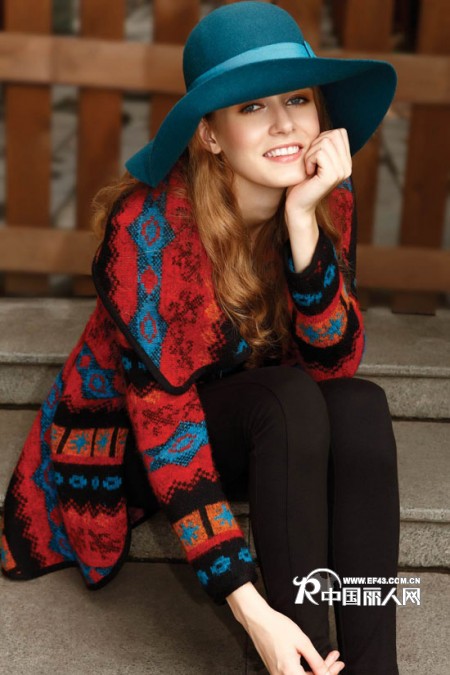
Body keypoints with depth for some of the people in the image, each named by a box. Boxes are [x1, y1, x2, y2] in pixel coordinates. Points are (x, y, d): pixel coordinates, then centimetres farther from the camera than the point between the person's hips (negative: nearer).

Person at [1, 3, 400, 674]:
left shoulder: (328, 199, -14)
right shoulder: (148, 224, -29)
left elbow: (333, 362, -19)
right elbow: (159, 411, -31)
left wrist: (303, 222, -35)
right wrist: (249, 607, -37)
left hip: (265, 433, 4)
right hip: (128, 438, -4)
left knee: (361, 405, -27)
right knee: (290, 398, -32)